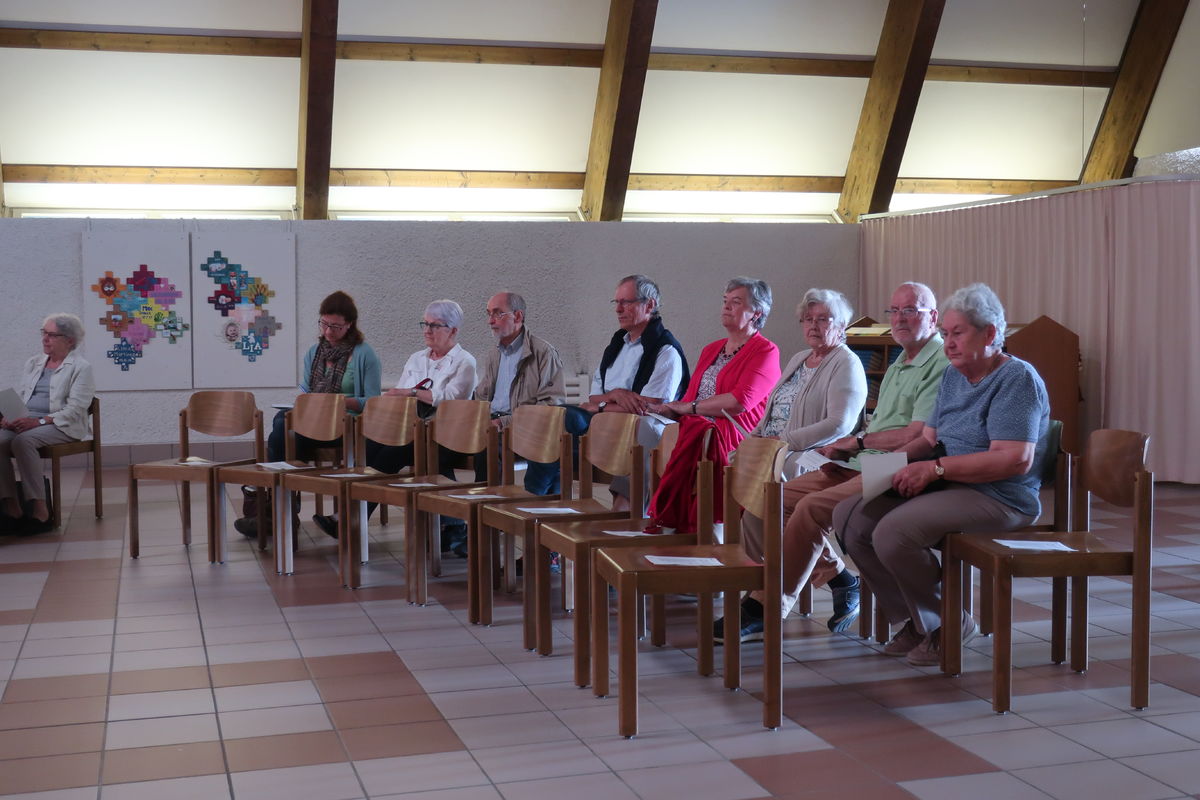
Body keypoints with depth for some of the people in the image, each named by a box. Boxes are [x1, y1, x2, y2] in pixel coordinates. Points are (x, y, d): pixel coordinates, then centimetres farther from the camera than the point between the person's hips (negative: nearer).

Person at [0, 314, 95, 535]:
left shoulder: (81, 367, 0)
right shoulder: (33, 364, 21)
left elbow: (74, 409, -10)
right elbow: (19, 397, 17)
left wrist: (39, 421, -22)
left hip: (63, 426, -6)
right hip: (28, 423, 6)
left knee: (23, 441, -35)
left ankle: (40, 511, -30)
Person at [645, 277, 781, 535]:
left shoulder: (765, 351, 3)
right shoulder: (711, 350, 27)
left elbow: (740, 401, -13)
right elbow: (689, 400, 19)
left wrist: (689, 407, -7)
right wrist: (669, 408, -5)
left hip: (734, 436, -6)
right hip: (698, 430, 7)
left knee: (696, 438, -36)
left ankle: (671, 523, -29)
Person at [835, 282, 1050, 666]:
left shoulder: (1018, 379, -11)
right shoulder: (953, 375, 17)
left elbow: (1016, 460, -22)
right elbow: (929, 439, 20)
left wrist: (936, 468, -24)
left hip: (997, 497, -9)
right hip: (947, 487, 10)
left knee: (893, 532, -29)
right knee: (850, 516, -4)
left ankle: (948, 625, -5)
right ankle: (914, 620, 5)